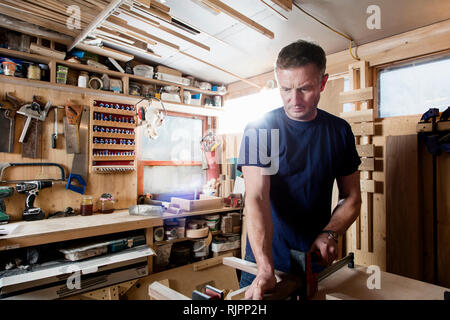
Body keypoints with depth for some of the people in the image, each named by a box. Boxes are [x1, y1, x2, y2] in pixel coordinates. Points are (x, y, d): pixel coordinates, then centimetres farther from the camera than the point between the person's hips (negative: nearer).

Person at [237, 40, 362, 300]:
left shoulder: (340, 131, -1)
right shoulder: (259, 130, -13)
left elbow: (352, 197, 4)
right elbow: (257, 198, -22)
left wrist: (330, 234, -13)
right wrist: (266, 270, -31)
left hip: (318, 261, 3)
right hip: (266, 261, -2)